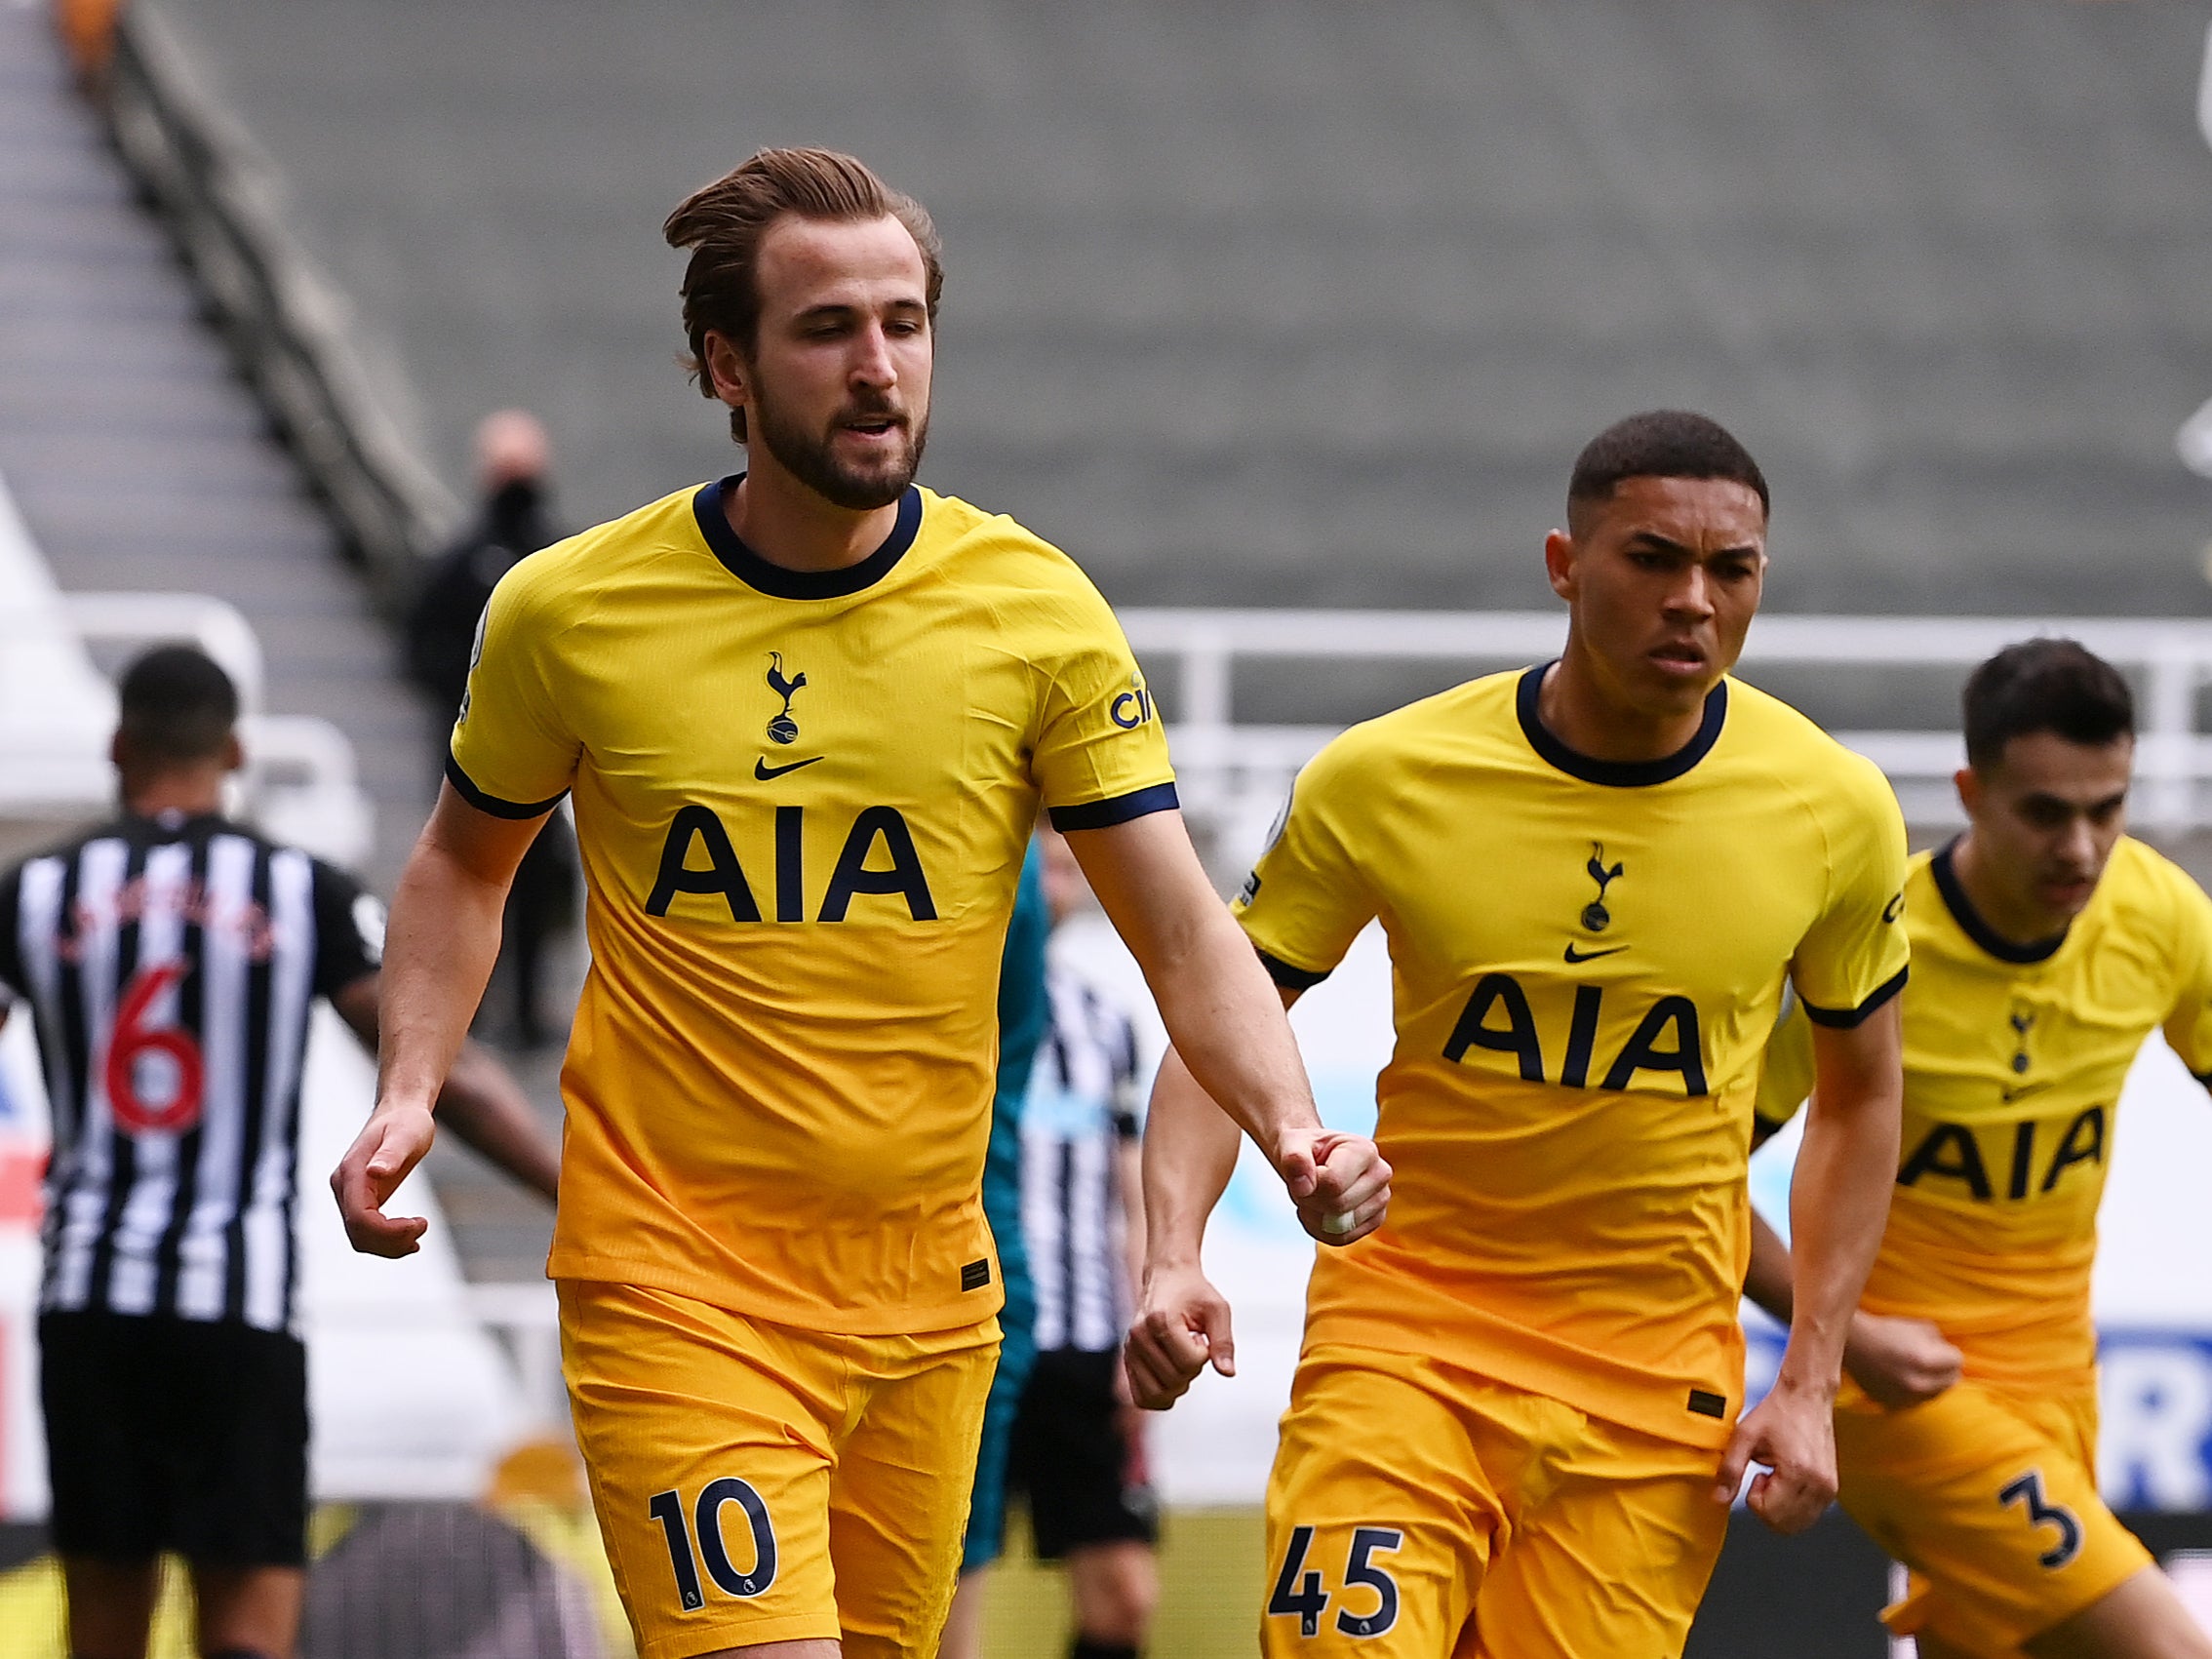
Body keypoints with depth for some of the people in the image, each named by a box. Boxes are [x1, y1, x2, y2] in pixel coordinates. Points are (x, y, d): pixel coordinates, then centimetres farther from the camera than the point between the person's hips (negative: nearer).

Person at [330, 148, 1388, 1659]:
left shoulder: (1036, 611, -3)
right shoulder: (569, 613, -4)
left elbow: (1187, 935, -3)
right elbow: (465, 866, 14)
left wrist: (1296, 1135, -20)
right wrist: (410, 1093, -1)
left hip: (925, 1291, 3)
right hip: (675, 1288, -3)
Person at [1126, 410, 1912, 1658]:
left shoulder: (1834, 810, -3)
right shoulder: (1382, 781, -8)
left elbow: (1862, 1095, 11)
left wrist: (1810, 1384, 4)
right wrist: (1174, 1261, -16)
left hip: (1657, 1378, 1)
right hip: (1405, 1329, -1)